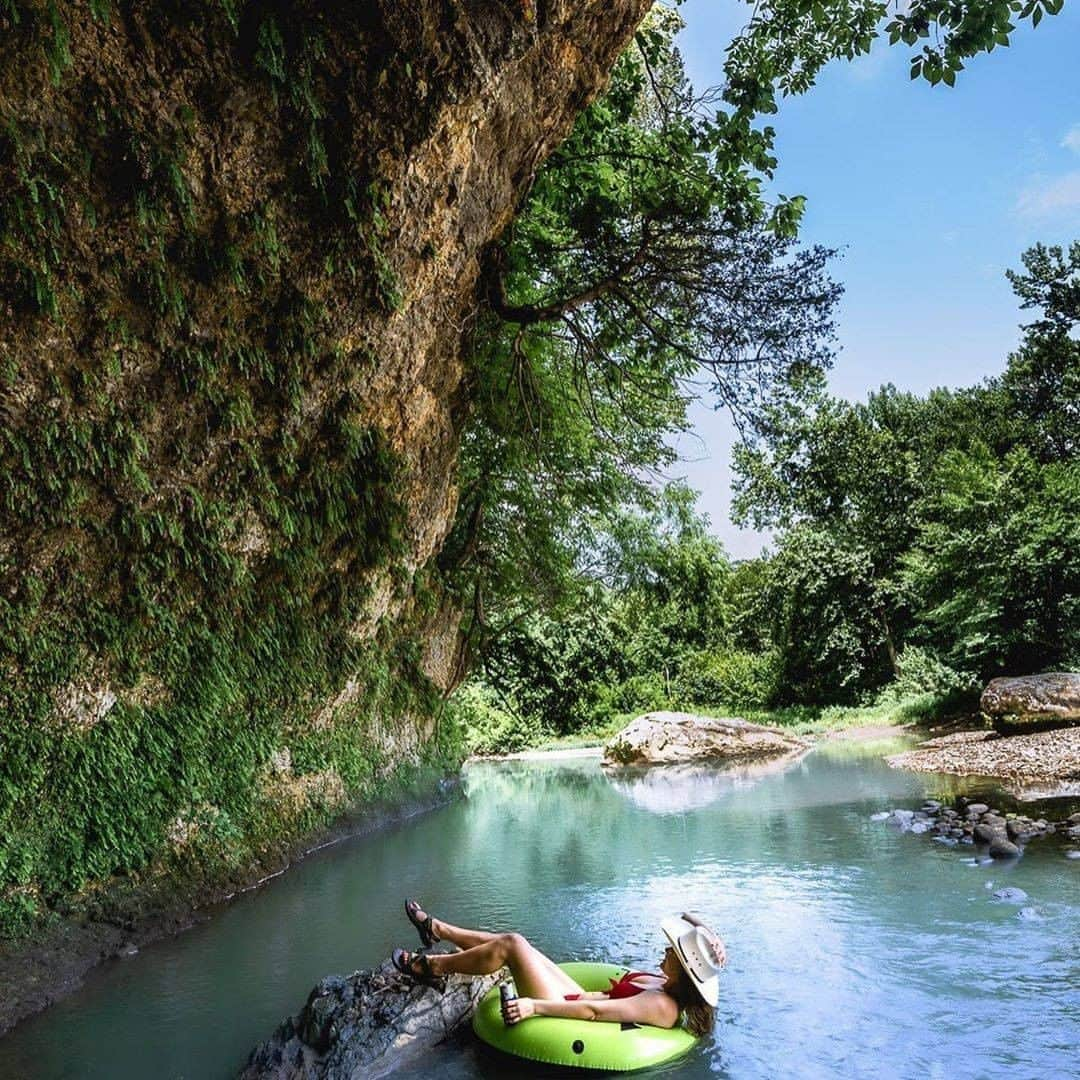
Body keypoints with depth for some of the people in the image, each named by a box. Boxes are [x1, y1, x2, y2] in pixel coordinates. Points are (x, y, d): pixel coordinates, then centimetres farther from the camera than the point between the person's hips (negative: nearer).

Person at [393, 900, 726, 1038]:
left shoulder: (662, 1006, -27)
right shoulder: (669, 986, -3)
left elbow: (594, 1012, -31)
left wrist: (535, 1006, -31)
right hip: (577, 998, 9)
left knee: (512, 945, -11)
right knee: (513, 941, 9)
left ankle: (432, 965, 8)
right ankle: (437, 930, 28)